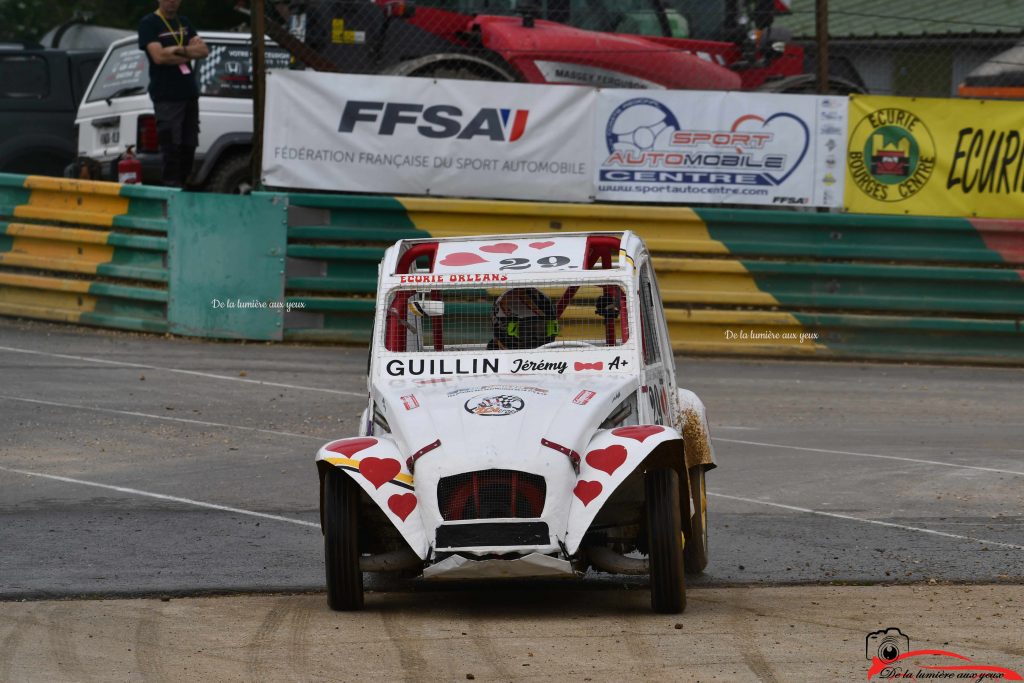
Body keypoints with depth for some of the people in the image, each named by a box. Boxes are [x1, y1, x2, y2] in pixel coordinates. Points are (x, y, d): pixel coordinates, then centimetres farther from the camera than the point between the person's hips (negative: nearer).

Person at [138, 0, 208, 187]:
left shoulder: (183, 23, 18)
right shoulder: (148, 24, -1)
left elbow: (203, 50, 8)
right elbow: (158, 56, -14)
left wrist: (180, 50, -11)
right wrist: (190, 53, -4)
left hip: (189, 93, 6)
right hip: (166, 96, -6)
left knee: (188, 147, 4)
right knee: (171, 146, -13)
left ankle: (184, 185, 9)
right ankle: (171, 186, -14)